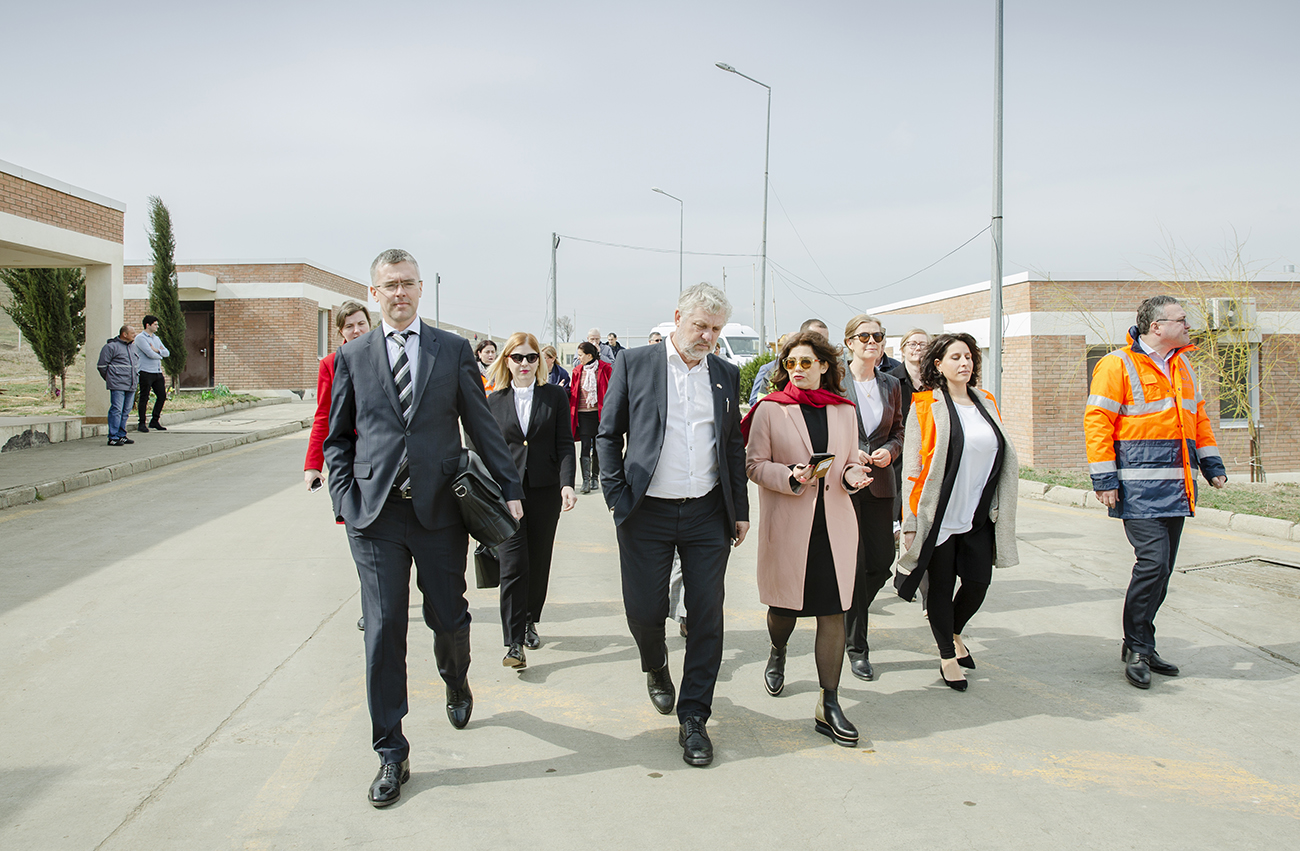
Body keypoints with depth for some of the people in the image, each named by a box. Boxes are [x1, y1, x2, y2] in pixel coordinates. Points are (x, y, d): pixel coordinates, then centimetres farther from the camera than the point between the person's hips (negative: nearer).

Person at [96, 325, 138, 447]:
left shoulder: (132, 347, 18)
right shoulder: (111, 347, -6)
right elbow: (101, 366, -5)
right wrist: (110, 379, 2)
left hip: (130, 386, 7)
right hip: (117, 386, -7)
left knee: (126, 411, 9)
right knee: (116, 410, -9)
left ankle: (121, 435, 17)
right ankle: (113, 438, -7)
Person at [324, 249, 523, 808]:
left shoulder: (453, 350, 5)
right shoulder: (353, 357, 8)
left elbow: (482, 425, 5)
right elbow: (337, 437, 11)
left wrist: (510, 487, -1)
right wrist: (344, 499, 0)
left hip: (440, 510, 0)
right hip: (375, 515, 0)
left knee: (449, 619, 10)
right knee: (383, 630, 1)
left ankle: (457, 684, 46)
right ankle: (391, 755, 13)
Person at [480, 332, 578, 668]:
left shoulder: (555, 396, 4)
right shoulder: (493, 402, 7)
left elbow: (565, 444, 0)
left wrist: (566, 483, -13)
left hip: (545, 491, 1)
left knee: (539, 562, 10)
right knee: (513, 565, -9)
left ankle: (530, 622, 30)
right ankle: (514, 642, -7)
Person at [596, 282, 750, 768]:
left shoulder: (726, 375, 9)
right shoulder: (634, 364, 1)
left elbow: (734, 446, 13)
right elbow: (608, 435, 2)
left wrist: (741, 510, 9)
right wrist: (617, 499, -5)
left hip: (708, 514, 2)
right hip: (647, 514, -2)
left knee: (707, 617, 2)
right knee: (643, 611, 3)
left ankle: (693, 718, 17)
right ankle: (655, 668, 38)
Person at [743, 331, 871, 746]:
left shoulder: (844, 411, 9)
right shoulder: (770, 409, -1)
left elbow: (849, 463, 17)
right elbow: (754, 464, -2)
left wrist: (853, 476, -6)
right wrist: (790, 477, -18)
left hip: (835, 524, 2)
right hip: (786, 525, -2)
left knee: (833, 612, -1)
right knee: (785, 604, 12)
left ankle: (828, 705, 5)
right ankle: (777, 654, 47)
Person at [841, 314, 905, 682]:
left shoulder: (891, 384, 12)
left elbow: (898, 431, 19)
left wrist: (890, 450, -2)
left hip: (879, 484, 5)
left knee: (882, 562, 3)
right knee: (854, 564, -3)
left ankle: (847, 614, 31)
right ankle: (857, 647, 10)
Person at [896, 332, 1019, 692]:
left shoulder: (986, 402, 10)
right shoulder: (925, 406, -6)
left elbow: (1004, 457, 17)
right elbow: (912, 466, -8)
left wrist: (1001, 512, 14)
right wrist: (910, 522, -11)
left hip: (979, 515, 5)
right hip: (941, 515, -4)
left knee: (979, 582, 5)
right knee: (942, 586, 5)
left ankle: (954, 633, 34)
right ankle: (947, 656, 23)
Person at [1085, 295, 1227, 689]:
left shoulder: (1183, 367, 18)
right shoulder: (1118, 365, -7)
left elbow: (1198, 417, 27)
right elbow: (1097, 421, -10)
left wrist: (1212, 464, 20)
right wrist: (1104, 479, -14)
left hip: (1176, 487, 8)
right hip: (1139, 486, -8)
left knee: (1162, 568, 9)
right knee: (1153, 561, -14)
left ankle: (1141, 645, 20)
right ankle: (1137, 647, 1)